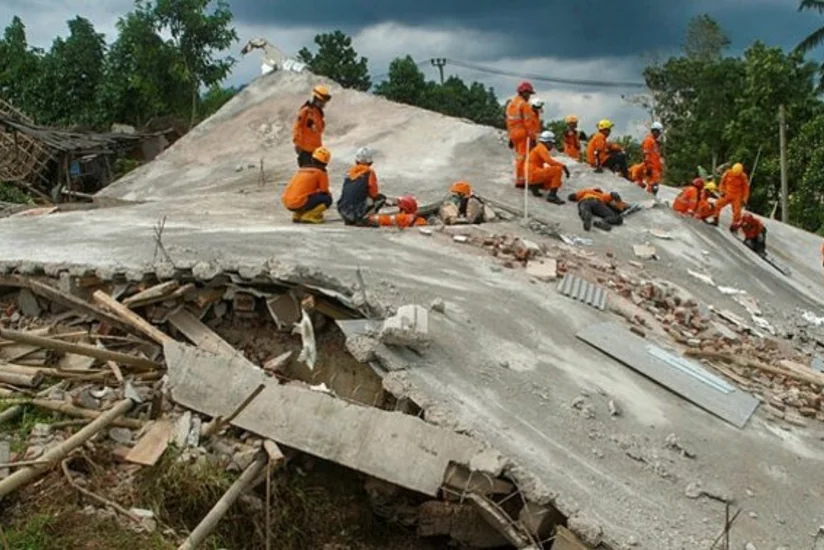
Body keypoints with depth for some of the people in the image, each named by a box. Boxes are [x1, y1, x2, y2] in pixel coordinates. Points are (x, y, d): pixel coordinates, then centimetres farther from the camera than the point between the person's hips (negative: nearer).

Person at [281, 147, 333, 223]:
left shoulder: (301, 169, 23)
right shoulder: (321, 172, 2)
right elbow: (324, 191, 6)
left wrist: (317, 193, 42)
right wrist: (330, 195, 29)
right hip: (299, 204, -8)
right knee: (327, 199, 2)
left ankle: (297, 215, 14)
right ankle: (308, 216, -9)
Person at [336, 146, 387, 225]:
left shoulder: (349, 172, 14)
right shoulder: (369, 172, -2)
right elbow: (374, 194, 0)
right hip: (358, 211, -6)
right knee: (382, 198, 11)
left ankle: (349, 219, 14)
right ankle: (363, 218, -2)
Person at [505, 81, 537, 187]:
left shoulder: (511, 103, 13)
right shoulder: (524, 104, -13)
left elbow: (509, 121, 18)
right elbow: (528, 123, -16)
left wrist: (510, 137, 23)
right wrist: (532, 137, -13)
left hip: (513, 134, 9)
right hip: (523, 134, -9)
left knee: (519, 156, 17)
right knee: (523, 157, -5)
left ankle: (519, 179, 23)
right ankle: (520, 180, -6)